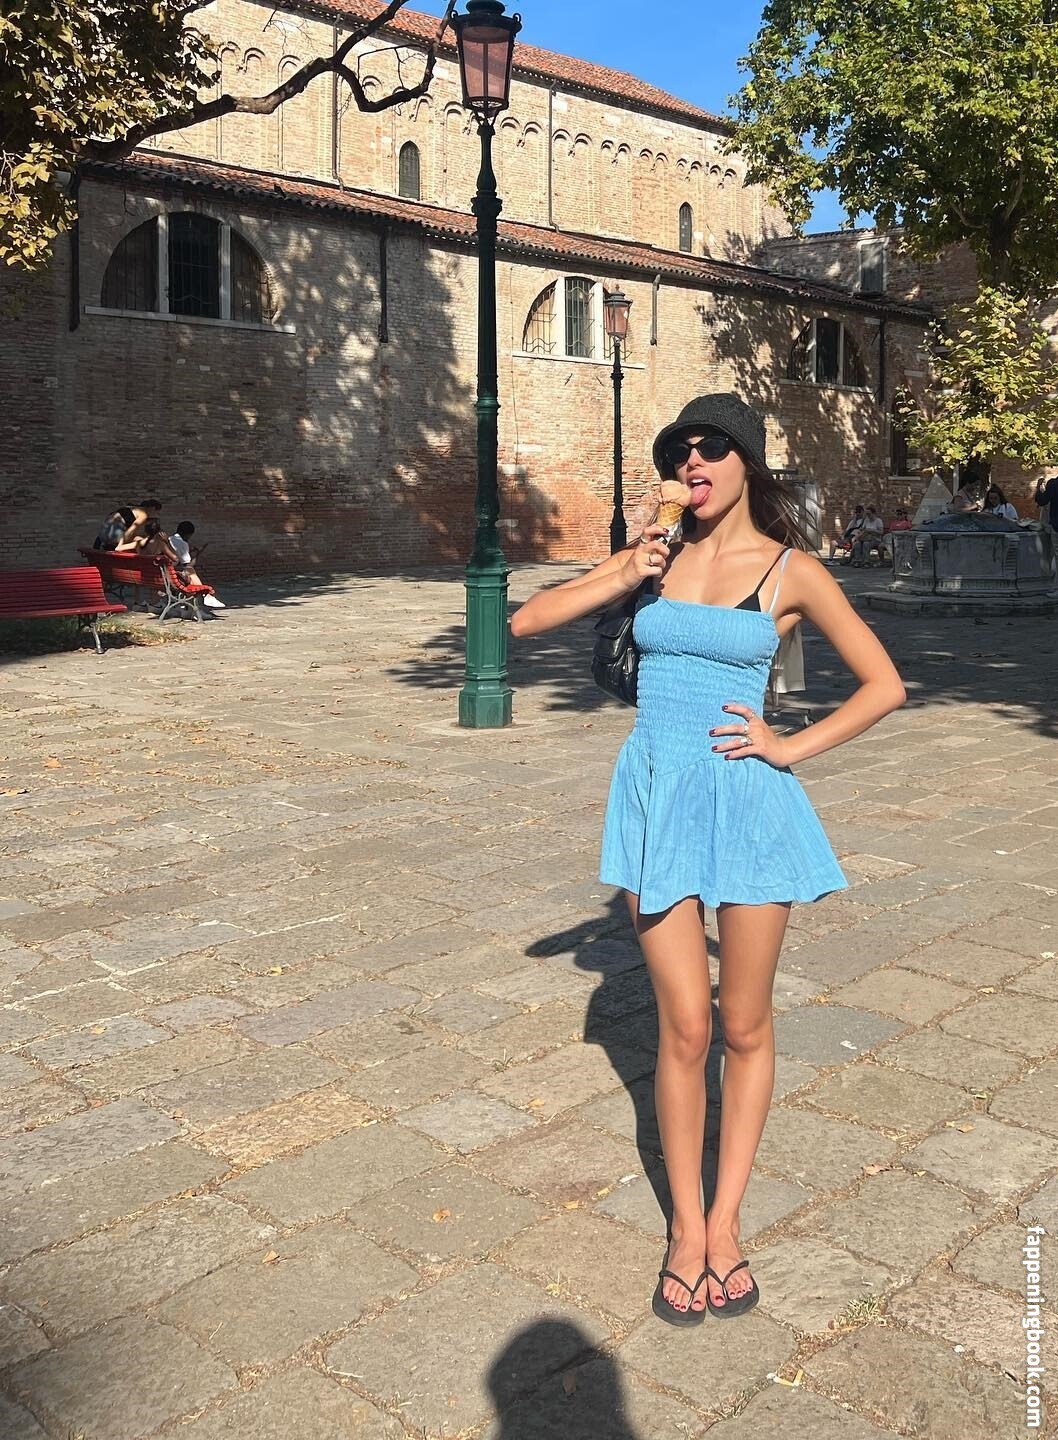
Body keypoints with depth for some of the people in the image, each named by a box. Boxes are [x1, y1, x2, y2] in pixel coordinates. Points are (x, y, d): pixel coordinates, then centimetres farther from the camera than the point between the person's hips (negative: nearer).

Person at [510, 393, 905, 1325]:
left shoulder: (792, 572, 0)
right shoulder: (655, 556, 8)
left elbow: (885, 685, 4)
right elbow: (525, 622, 7)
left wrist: (792, 748, -5)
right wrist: (621, 580, -6)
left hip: (746, 801, -1)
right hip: (658, 796, 2)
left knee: (745, 1029, 9)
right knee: (684, 1030, 4)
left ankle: (724, 1222, 26)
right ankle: (687, 1227, 21)